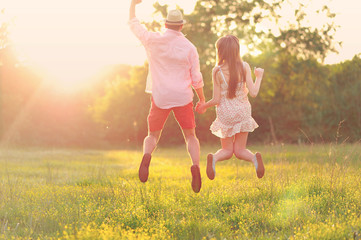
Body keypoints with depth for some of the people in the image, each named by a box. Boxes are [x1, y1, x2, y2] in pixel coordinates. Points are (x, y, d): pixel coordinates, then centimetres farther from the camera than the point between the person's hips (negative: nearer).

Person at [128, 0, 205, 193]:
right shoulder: (189, 48, -2)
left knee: (152, 136, 13)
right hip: (183, 97, 0)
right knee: (190, 136, 11)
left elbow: (134, 25, 14)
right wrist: (202, 99, 14)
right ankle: (195, 165, -18)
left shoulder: (153, 40, -2)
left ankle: (147, 155, -21)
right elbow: (196, 78, 1)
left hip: (160, 97, 0)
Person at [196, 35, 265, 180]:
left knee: (227, 150, 14)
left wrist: (203, 106, 10)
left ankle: (213, 159, -20)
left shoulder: (217, 71, -12)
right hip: (242, 112, 1)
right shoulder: (244, 67, -9)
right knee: (239, 150, 12)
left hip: (225, 114, -1)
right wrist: (259, 77, 6)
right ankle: (255, 158, -21)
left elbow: (216, 100, -9)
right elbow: (253, 93, -11)